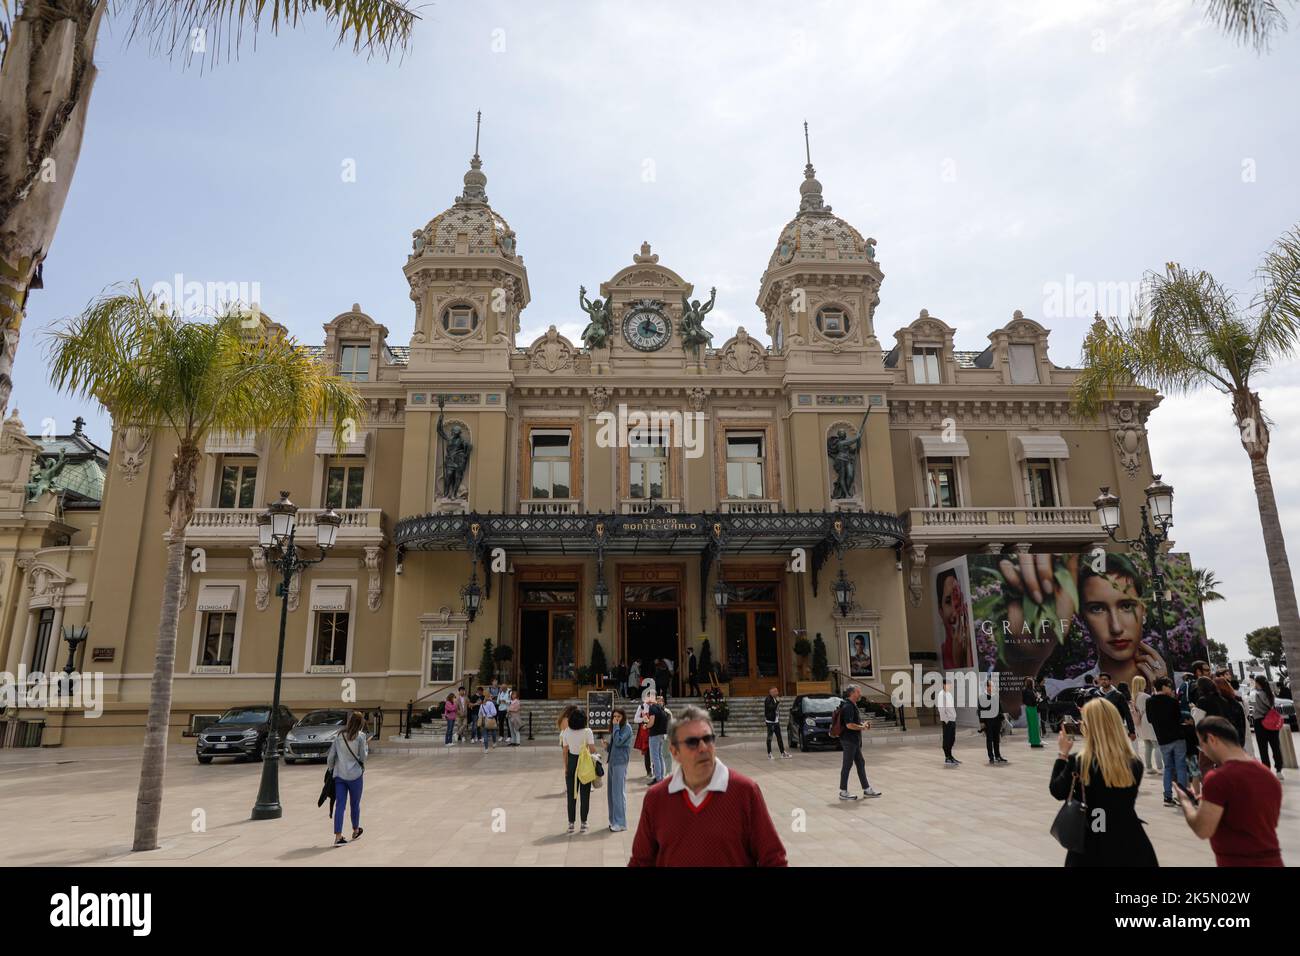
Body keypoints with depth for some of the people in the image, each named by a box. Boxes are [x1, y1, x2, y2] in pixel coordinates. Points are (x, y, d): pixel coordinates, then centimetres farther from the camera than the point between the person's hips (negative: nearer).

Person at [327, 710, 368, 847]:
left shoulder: (339, 736, 4)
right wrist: (366, 749, 15)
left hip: (339, 775, 3)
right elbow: (363, 756, -4)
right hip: (355, 774, -3)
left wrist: (330, 768, 21)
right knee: (355, 804, 14)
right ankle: (355, 831, 31)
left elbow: (331, 756, 5)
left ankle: (338, 836, -6)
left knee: (340, 805, 1)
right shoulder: (360, 736, -7)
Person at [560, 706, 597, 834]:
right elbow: (592, 750, -17)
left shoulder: (566, 732, -5)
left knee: (571, 793, 12)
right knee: (584, 793, 10)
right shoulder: (587, 731, -14)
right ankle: (584, 823, 15)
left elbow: (565, 751, 1)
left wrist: (566, 767, 9)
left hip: (572, 762, 2)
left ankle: (571, 823, 16)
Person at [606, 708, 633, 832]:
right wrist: (607, 746, -1)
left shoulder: (627, 728, -8)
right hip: (612, 762, 8)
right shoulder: (615, 728, 15)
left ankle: (620, 823, -2)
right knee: (611, 791, 11)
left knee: (618, 792, -7)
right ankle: (613, 820, 20)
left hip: (620, 763, -8)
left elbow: (618, 742, -20)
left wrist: (616, 726, -14)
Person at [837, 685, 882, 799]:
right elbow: (849, 725, -25)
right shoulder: (847, 706, -19)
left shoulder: (853, 705, 14)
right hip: (848, 740, -10)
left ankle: (867, 789, 21)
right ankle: (843, 792, 5)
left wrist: (863, 724, 8)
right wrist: (862, 727, -13)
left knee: (860, 764, 14)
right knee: (847, 765, -2)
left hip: (855, 740, 10)